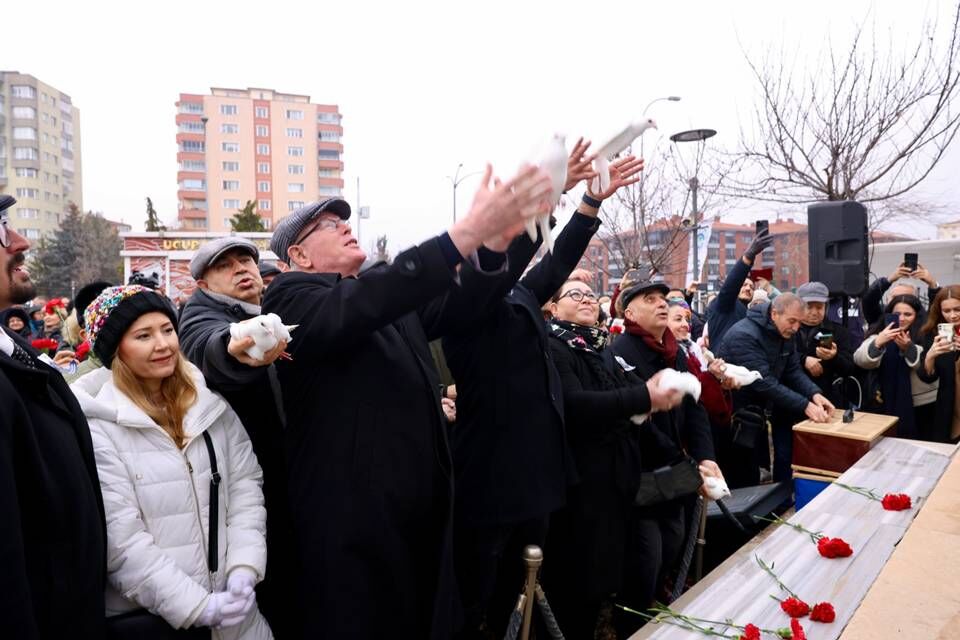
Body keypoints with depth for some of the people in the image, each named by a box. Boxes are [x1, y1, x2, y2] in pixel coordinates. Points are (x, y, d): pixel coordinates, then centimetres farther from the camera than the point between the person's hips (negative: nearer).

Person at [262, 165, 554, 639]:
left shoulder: (394, 297, 14)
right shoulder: (291, 298, -9)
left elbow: (455, 304, 2)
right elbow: (362, 303, -28)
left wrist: (498, 240, -16)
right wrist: (470, 229, -35)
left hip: (423, 507, 7)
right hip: (355, 518, -7)